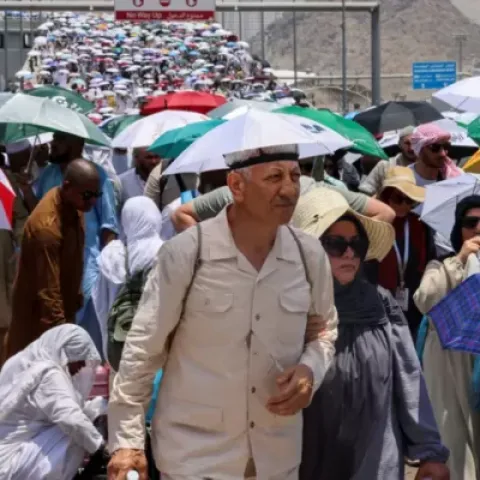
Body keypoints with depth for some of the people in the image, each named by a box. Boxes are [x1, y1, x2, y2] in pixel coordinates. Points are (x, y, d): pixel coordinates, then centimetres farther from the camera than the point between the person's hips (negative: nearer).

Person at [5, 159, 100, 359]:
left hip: (63, 306, 8)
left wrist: (76, 294, 18)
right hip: (38, 312, -8)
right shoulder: (47, 226, -33)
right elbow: (48, 292, -34)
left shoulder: (71, 204, -6)